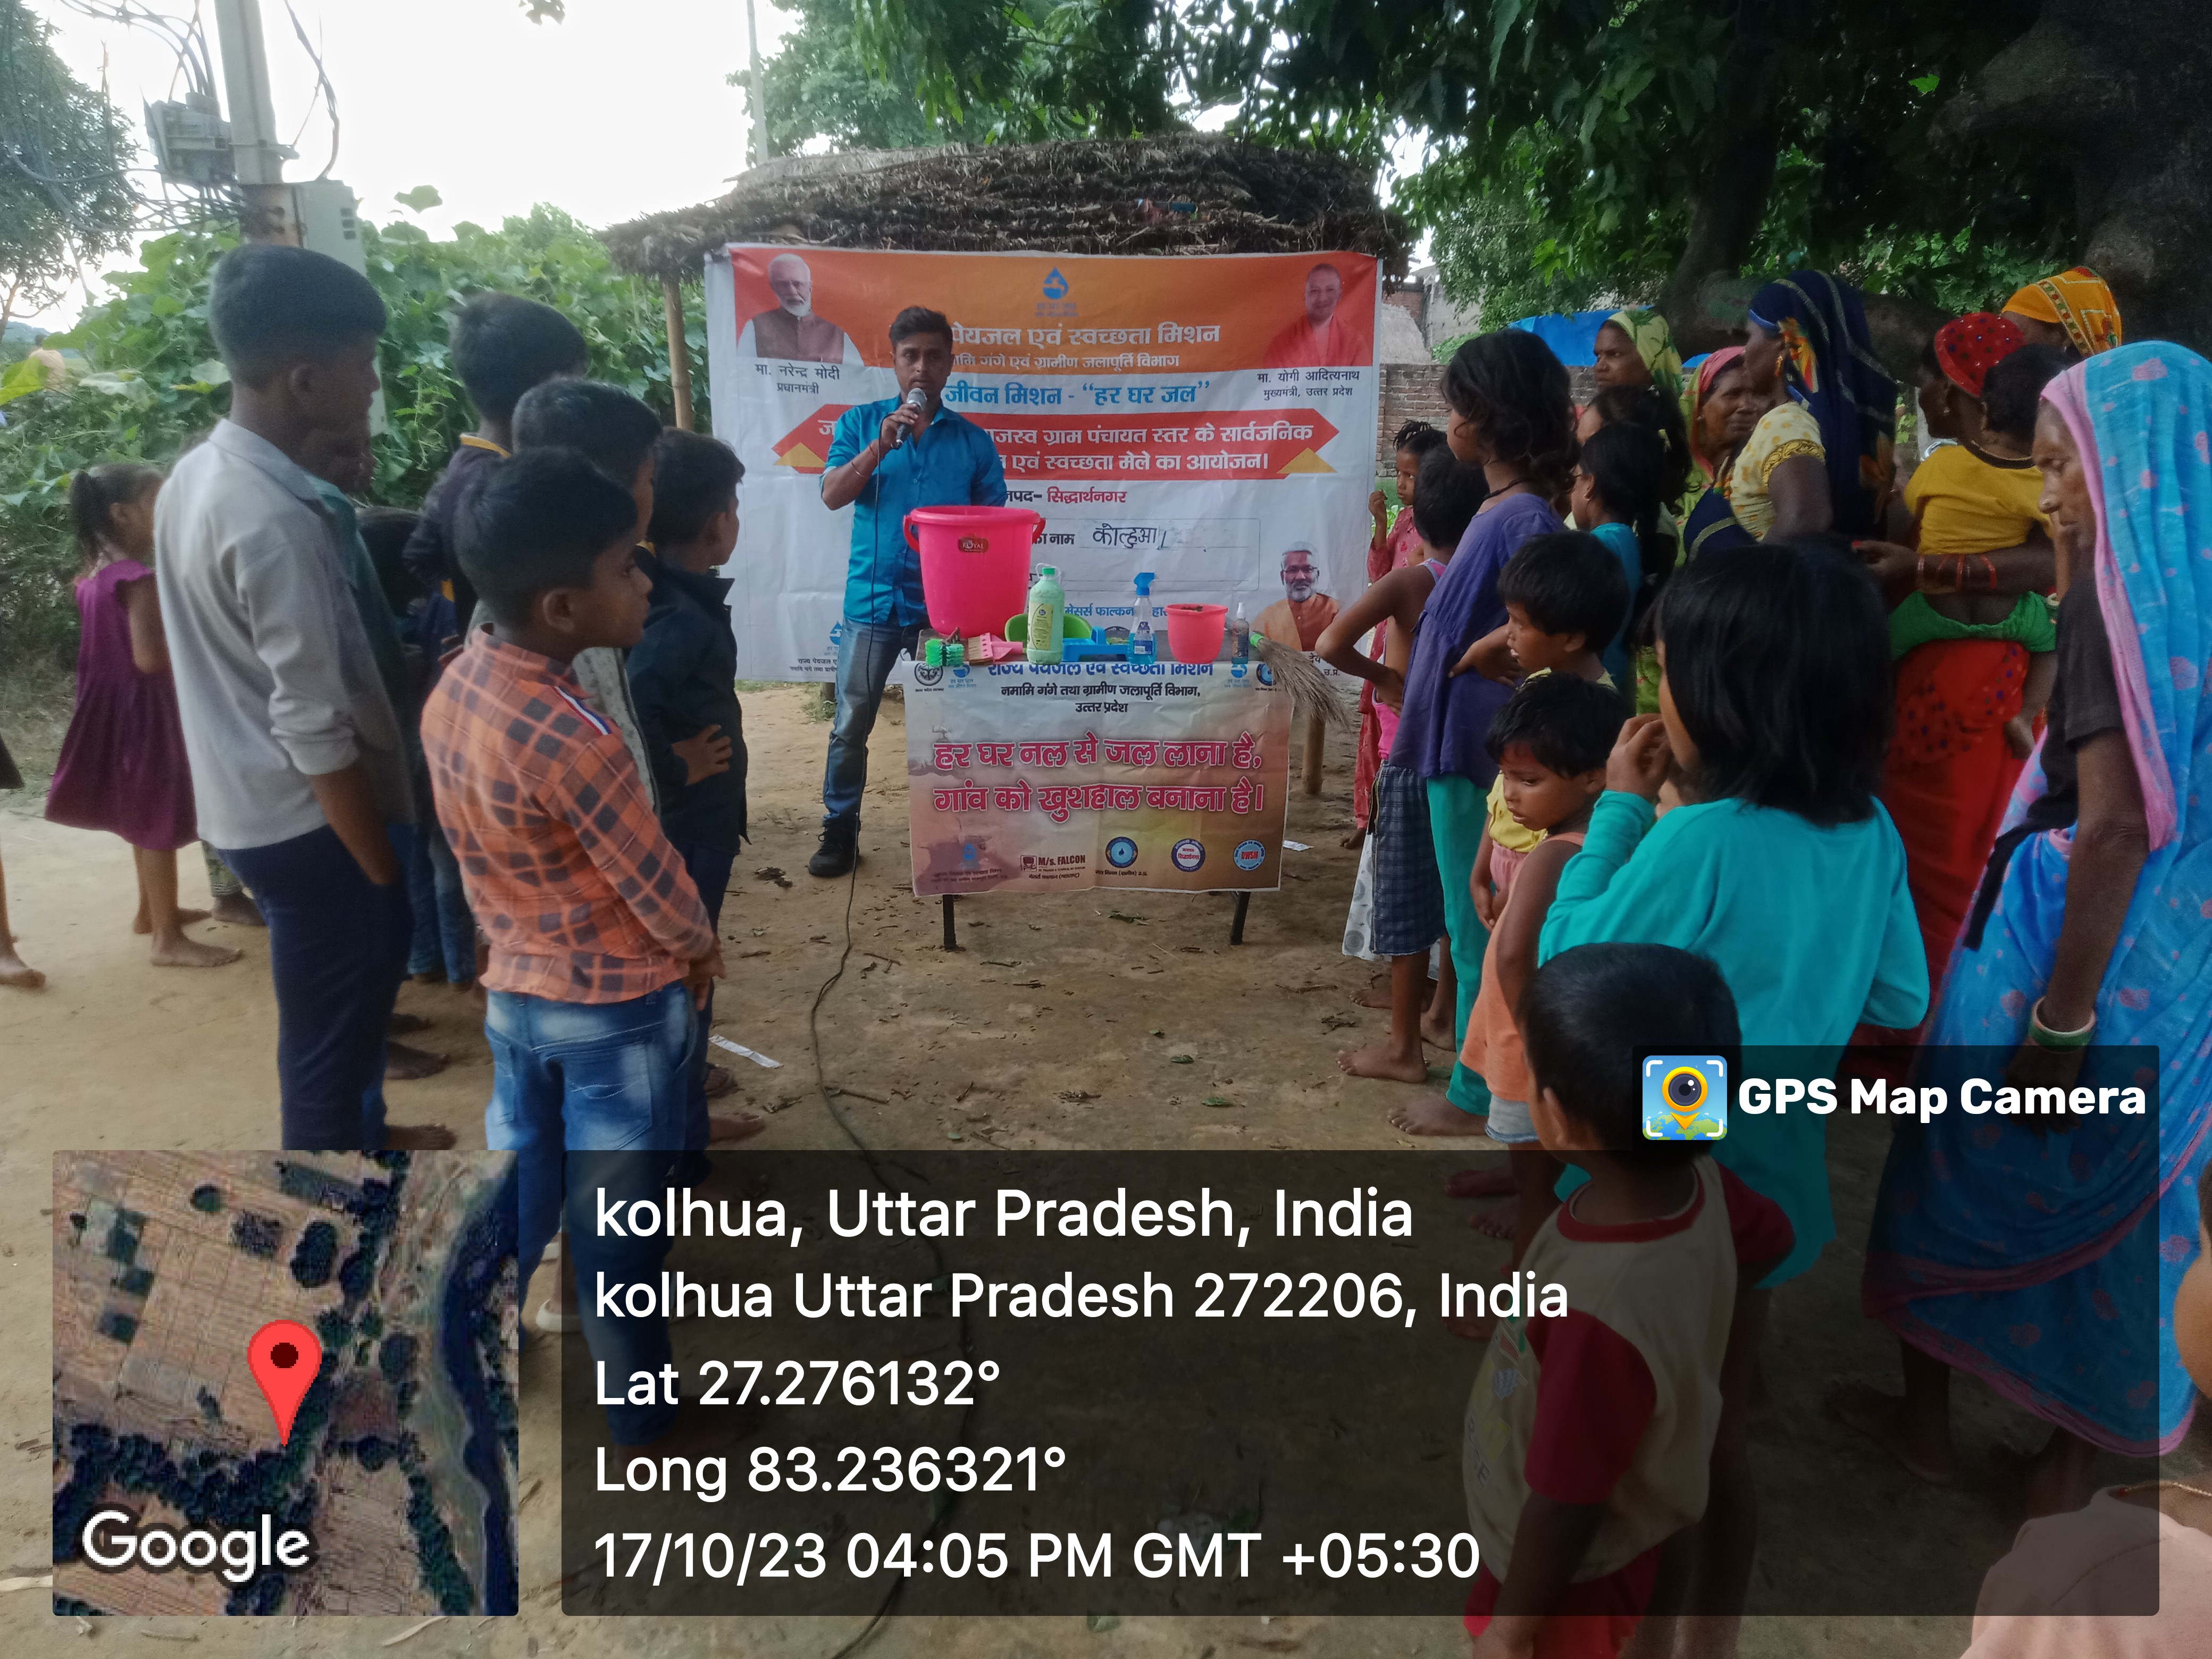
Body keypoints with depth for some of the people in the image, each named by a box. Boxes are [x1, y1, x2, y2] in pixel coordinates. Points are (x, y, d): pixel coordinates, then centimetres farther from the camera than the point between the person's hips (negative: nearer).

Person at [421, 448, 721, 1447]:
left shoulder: (452, 690, -5)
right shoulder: (575, 738, -29)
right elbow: (654, 887, -18)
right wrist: (700, 950, 2)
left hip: (512, 984, 7)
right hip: (617, 1004, -7)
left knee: (517, 1185, 23)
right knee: (615, 1216, 9)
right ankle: (640, 1415, 28)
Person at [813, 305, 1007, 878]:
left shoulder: (974, 441, 5)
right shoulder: (860, 423, 4)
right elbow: (832, 496, -8)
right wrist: (881, 445, -20)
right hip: (872, 601, 0)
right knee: (851, 725, 4)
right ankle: (840, 831, 18)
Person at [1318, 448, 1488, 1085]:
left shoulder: (1407, 583, -15)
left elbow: (1330, 643, -27)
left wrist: (1383, 676, -12)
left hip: (1414, 763, -5)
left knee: (1406, 901, 2)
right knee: (1455, 896, 18)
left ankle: (1403, 1048, 8)